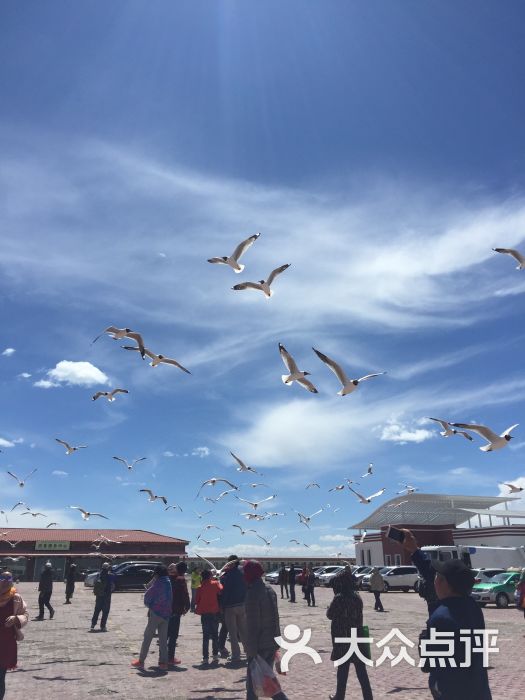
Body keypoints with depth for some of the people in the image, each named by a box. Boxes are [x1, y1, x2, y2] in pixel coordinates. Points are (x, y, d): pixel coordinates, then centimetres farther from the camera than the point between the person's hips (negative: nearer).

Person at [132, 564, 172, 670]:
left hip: (156, 613, -6)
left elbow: (147, 595, -10)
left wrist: (148, 604, 11)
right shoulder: (168, 583, 7)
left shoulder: (158, 583, -13)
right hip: (166, 614, 6)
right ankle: (163, 662, 8)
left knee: (147, 637, 4)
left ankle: (141, 661, 9)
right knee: (163, 639, 9)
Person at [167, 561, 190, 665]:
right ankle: (170, 658, 4)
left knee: (165, 633, 17)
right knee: (173, 635, 2)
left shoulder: (168, 578, 5)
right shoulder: (181, 580, -14)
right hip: (176, 610, -6)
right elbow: (185, 595, -15)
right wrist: (186, 607, -1)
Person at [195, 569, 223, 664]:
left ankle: (205, 657, 1)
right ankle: (215, 654, 16)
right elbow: (220, 590, -15)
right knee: (215, 634, 14)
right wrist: (218, 582, 1)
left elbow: (197, 600, 0)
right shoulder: (215, 584, -5)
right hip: (214, 612, 0)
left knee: (206, 635, 6)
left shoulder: (200, 587, -2)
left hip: (204, 613, 1)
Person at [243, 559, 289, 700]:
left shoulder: (252, 594, -19)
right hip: (272, 643, 7)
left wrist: (252, 652, -15)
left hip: (260, 646, -7)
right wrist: (276, 642, 20)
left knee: (252, 684, 6)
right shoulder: (270, 590, 5)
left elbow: (252, 626, -19)